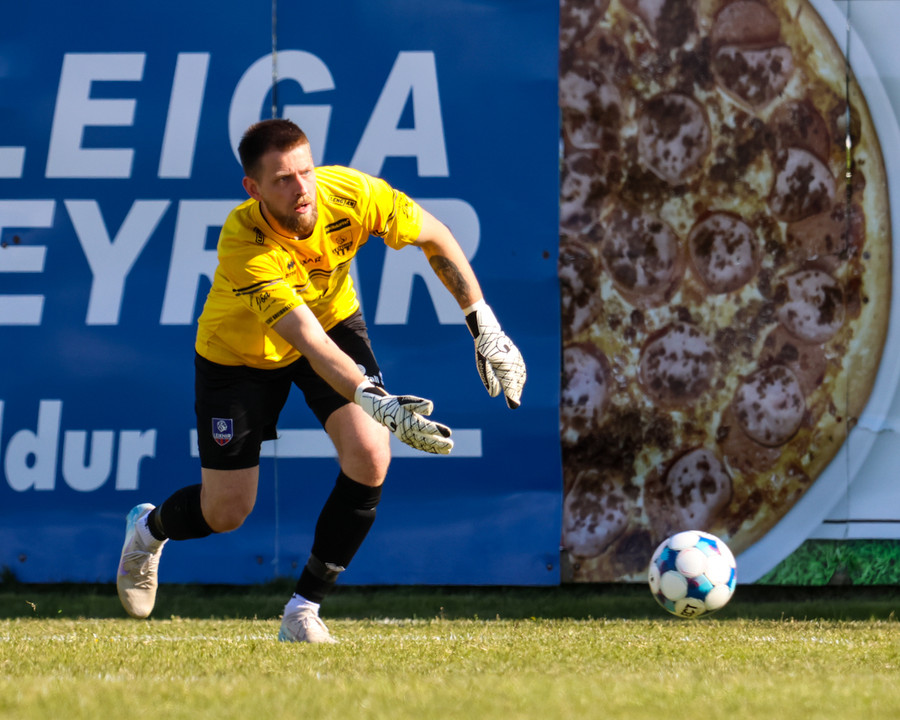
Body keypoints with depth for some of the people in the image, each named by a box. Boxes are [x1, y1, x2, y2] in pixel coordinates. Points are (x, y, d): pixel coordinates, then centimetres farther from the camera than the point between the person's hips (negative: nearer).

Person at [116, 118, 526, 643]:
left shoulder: (353, 195, -30)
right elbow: (309, 343, -46)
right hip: (239, 350, -3)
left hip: (335, 318, 3)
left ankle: (304, 609, -2)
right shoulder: (243, 246, -40)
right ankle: (150, 529, 40)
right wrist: (375, 403, -60)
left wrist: (484, 326, -13)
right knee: (227, 513, 2)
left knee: (369, 458, -20)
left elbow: (436, 237, -10)